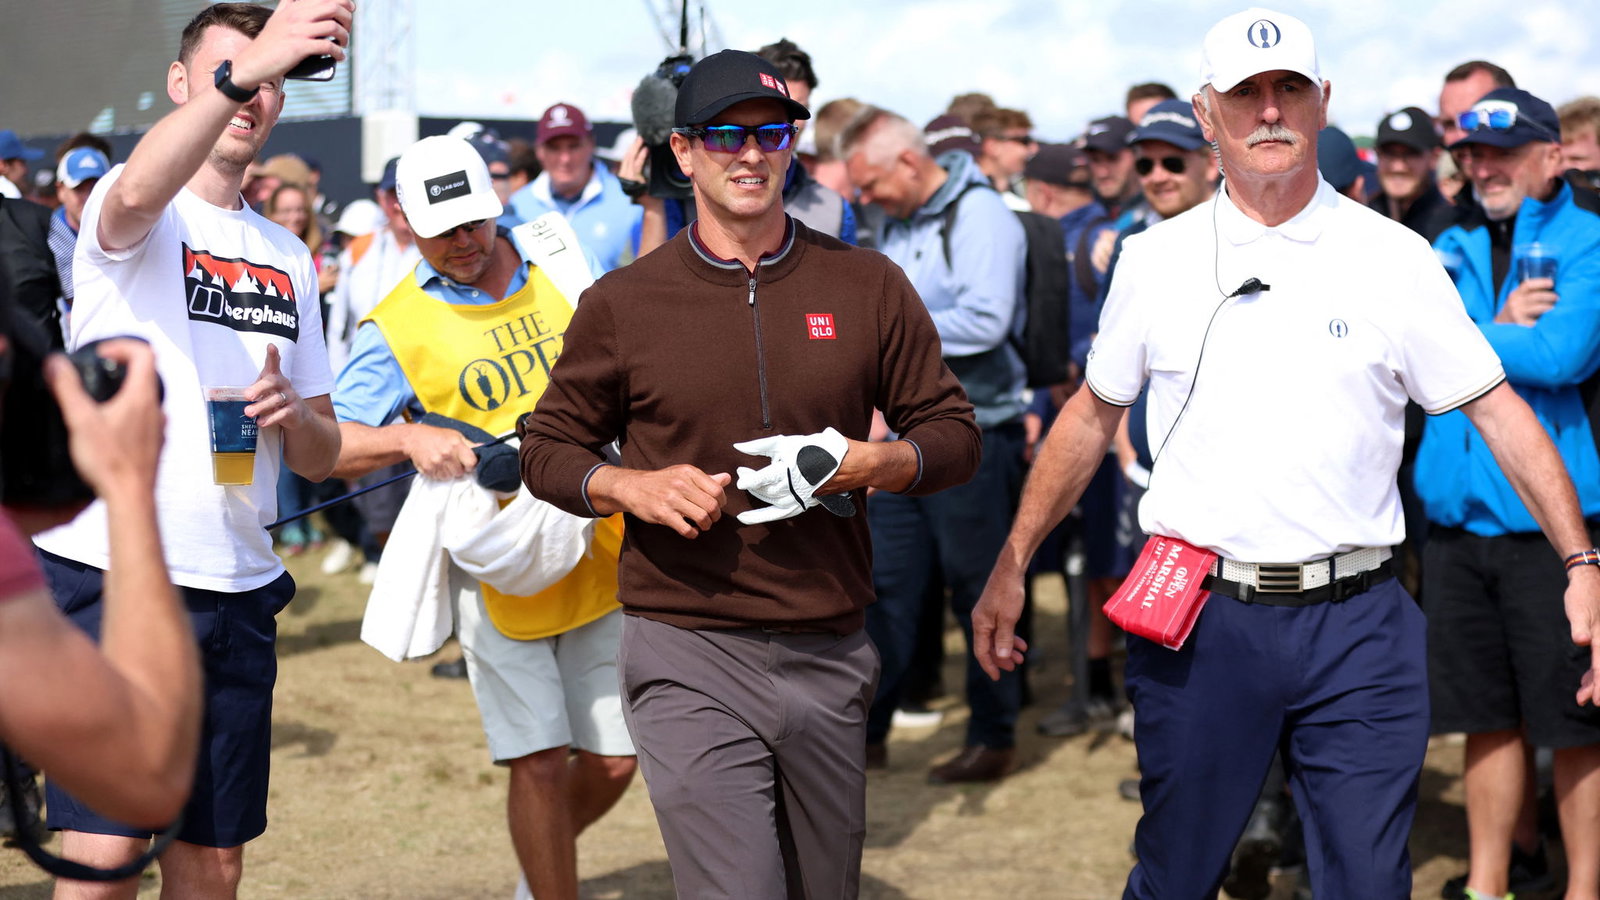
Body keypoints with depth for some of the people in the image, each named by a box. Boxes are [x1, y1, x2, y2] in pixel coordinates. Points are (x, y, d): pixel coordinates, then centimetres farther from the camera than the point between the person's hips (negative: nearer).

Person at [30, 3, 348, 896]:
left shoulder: (288, 258, 16)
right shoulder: (128, 214, -2)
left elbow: (322, 454, 18)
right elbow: (139, 192, -30)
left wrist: (293, 417, -7)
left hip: (238, 590, 6)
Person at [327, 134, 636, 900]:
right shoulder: (397, 328, -6)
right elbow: (327, 447, -13)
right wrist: (409, 439, -29)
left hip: (602, 566, 4)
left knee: (612, 759, 10)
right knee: (540, 763, -4)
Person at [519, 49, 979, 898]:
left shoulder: (868, 286, 5)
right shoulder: (622, 302, 2)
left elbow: (954, 434, 9)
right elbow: (548, 449, 10)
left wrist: (865, 464, -11)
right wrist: (633, 486, -11)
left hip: (830, 659, 3)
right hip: (688, 658, -3)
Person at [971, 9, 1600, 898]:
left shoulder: (1395, 258, 1)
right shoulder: (1156, 260, 5)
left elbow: (1500, 412, 3)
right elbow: (1093, 415, 15)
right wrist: (1012, 565, 14)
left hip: (1358, 624, 0)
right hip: (1197, 619, 1)